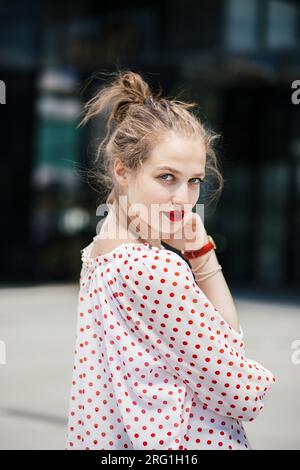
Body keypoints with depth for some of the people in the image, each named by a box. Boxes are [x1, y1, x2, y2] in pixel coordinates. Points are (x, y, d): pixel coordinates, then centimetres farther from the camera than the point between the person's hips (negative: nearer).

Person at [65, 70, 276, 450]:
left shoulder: (101, 252, 2)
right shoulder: (154, 269, -25)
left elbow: (227, 337, 3)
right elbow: (240, 393, -19)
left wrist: (200, 256, -7)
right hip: (179, 442, -8)